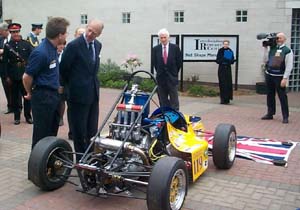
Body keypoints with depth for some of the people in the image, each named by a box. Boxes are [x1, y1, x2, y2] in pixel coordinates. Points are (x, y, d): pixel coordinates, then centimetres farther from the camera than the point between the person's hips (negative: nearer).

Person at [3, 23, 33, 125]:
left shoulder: (26, 44, 2)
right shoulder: (7, 46, 4)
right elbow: (5, 62, 3)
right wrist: (7, 75, 0)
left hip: (25, 74, -1)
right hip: (13, 76, 1)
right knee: (15, 97, 6)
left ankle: (28, 116, 13)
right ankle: (17, 117, 17)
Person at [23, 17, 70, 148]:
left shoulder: (52, 48, 4)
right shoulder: (41, 53, -23)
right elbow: (27, 77, -18)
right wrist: (30, 93, -2)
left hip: (54, 95, 9)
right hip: (43, 97, -9)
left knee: (52, 132, 19)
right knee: (41, 134, 4)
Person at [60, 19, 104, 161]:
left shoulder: (98, 45, 8)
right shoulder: (74, 45, -13)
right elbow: (63, 69, -5)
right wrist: (69, 87, 5)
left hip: (93, 94, 6)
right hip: (79, 94, -6)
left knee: (92, 129, 13)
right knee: (79, 130, 4)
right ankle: (81, 159, 16)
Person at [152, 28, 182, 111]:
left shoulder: (175, 48, -2)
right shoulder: (156, 49, 2)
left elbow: (179, 62, 3)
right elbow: (154, 63, 10)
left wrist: (174, 73, 6)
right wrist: (160, 72, 8)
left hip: (172, 79, -2)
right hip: (161, 78, 2)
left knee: (174, 101, 0)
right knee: (163, 101, 8)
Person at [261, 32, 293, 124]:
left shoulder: (287, 51, -6)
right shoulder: (272, 48, 8)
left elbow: (289, 66, -9)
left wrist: (285, 79, -15)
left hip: (279, 77, -5)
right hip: (269, 75, 5)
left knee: (282, 96, -1)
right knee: (270, 95, 12)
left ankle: (285, 117, 7)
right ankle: (270, 114, 23)